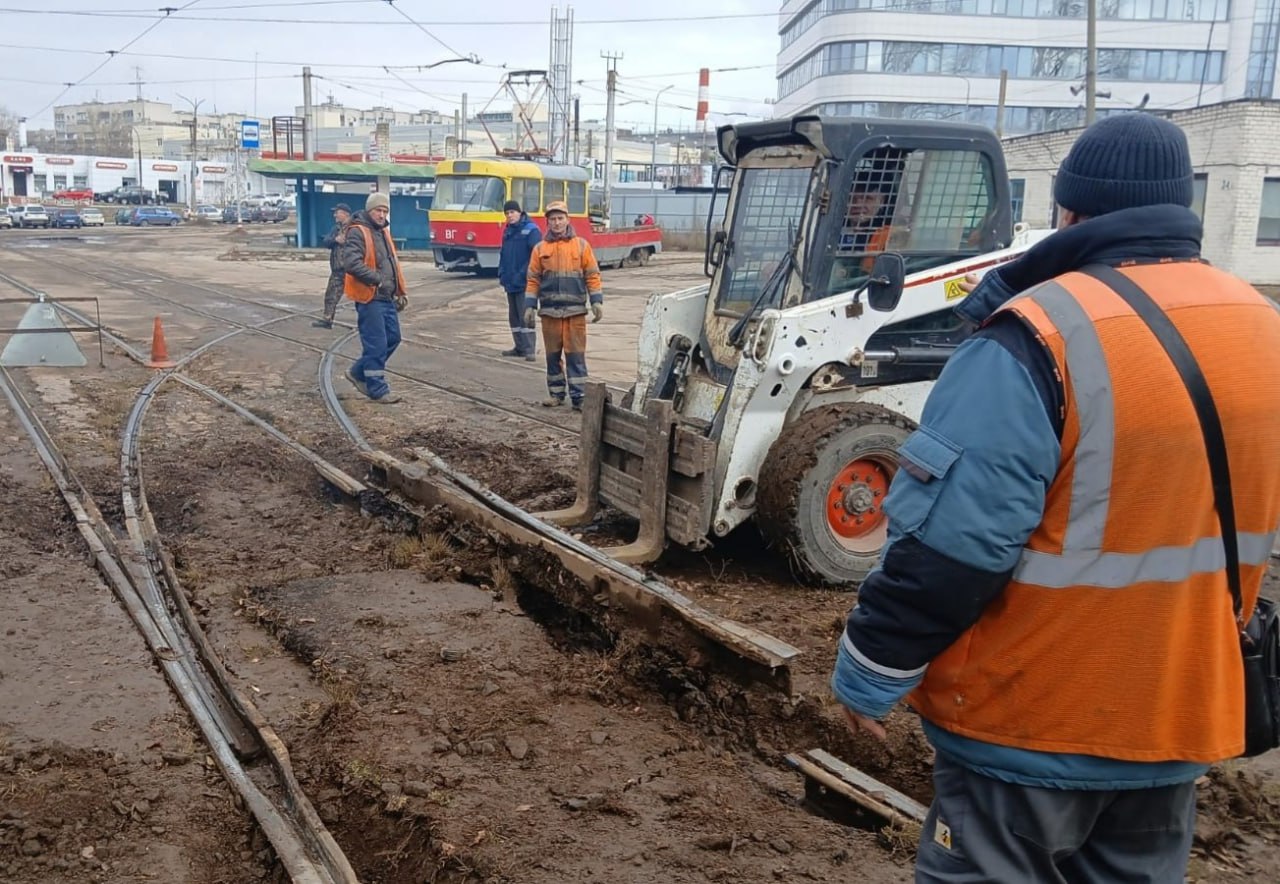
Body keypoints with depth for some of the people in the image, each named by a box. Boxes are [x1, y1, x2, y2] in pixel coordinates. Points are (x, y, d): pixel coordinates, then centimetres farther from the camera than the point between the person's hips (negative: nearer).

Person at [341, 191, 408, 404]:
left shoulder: (383, 231, 18)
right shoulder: (357, 232, -11)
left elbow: (393, 263, 25)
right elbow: (351, 263, -24)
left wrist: (402, 291, 18)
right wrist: (377, 278, -20)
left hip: (387, 298, 9)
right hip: (369, 299, -9)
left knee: (392, 338, 14)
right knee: (376, 345, -5)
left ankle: (358, 372, 28)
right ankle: (378, 390, 4)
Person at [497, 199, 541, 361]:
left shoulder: (531, 230, -9)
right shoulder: (508, 231, 14)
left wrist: (525, 274, -19)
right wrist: (502, 273, 10)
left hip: (524, 282, -8)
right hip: (510, 282, 8)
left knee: (525, 316, -9)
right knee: (514, 316, 12)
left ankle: (529, 349, -7)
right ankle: (520, 347, 21)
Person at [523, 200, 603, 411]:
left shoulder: (581, 245, 4)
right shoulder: (540, 248, 7)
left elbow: (592, 275, 4)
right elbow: (533, 280, 8)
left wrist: (596, 301, -4)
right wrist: (530, 306, 1)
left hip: (575, 310, -2)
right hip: (549, 310, 2)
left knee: (576, 354, -3)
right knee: (553, 354, 7)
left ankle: (579, 397, -1)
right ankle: (556, 393, 18)